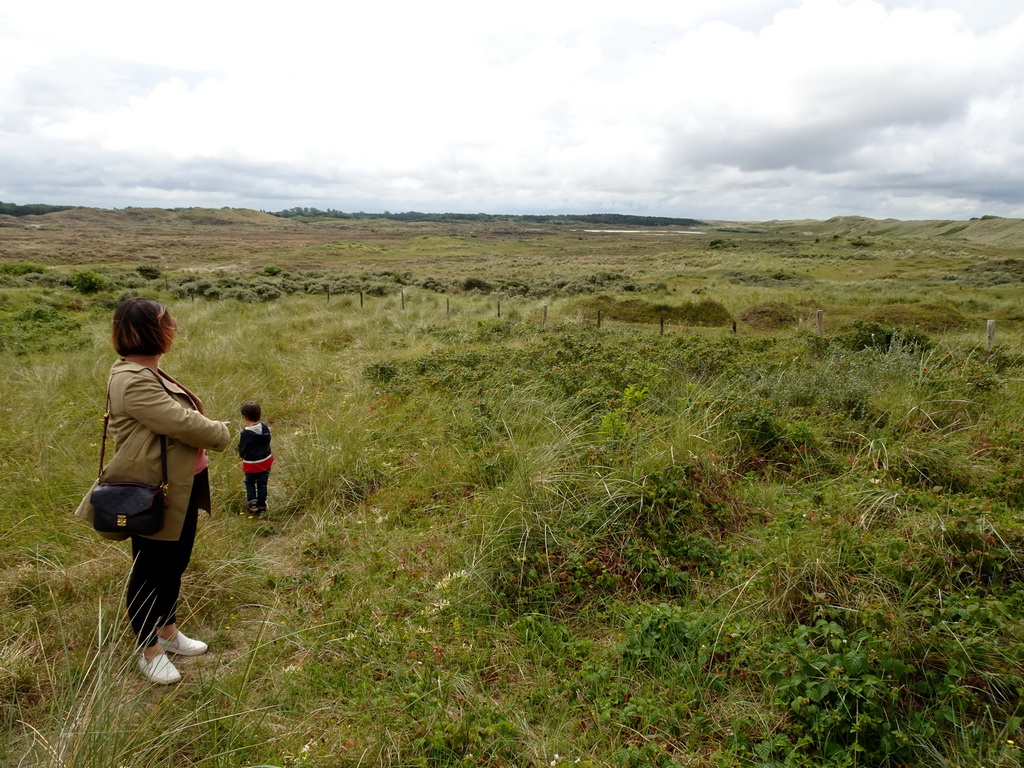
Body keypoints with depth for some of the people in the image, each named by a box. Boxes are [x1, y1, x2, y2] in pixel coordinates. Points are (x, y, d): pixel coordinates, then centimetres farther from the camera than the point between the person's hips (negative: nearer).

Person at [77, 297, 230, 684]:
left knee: (174, 565, 23)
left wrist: (205, 435, -5)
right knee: (151, 571, 9)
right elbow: (182, 423, -27)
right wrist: (220, 433, -8)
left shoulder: (149, 373, 9)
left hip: (181, 490, 10)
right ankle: (148, 651, 28)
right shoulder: (132, 381, -26)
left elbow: (182, 419, 13)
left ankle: (168, 631, 42)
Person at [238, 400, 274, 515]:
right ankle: (261, 506, 21)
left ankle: (252, 500, 2)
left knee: (250, 483, 20)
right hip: (266, 461, 4)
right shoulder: (265, 427, -10)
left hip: (251, 464, -4)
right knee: (262, 484, 15)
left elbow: (242, 451, -14)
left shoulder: (245, 433, -23)